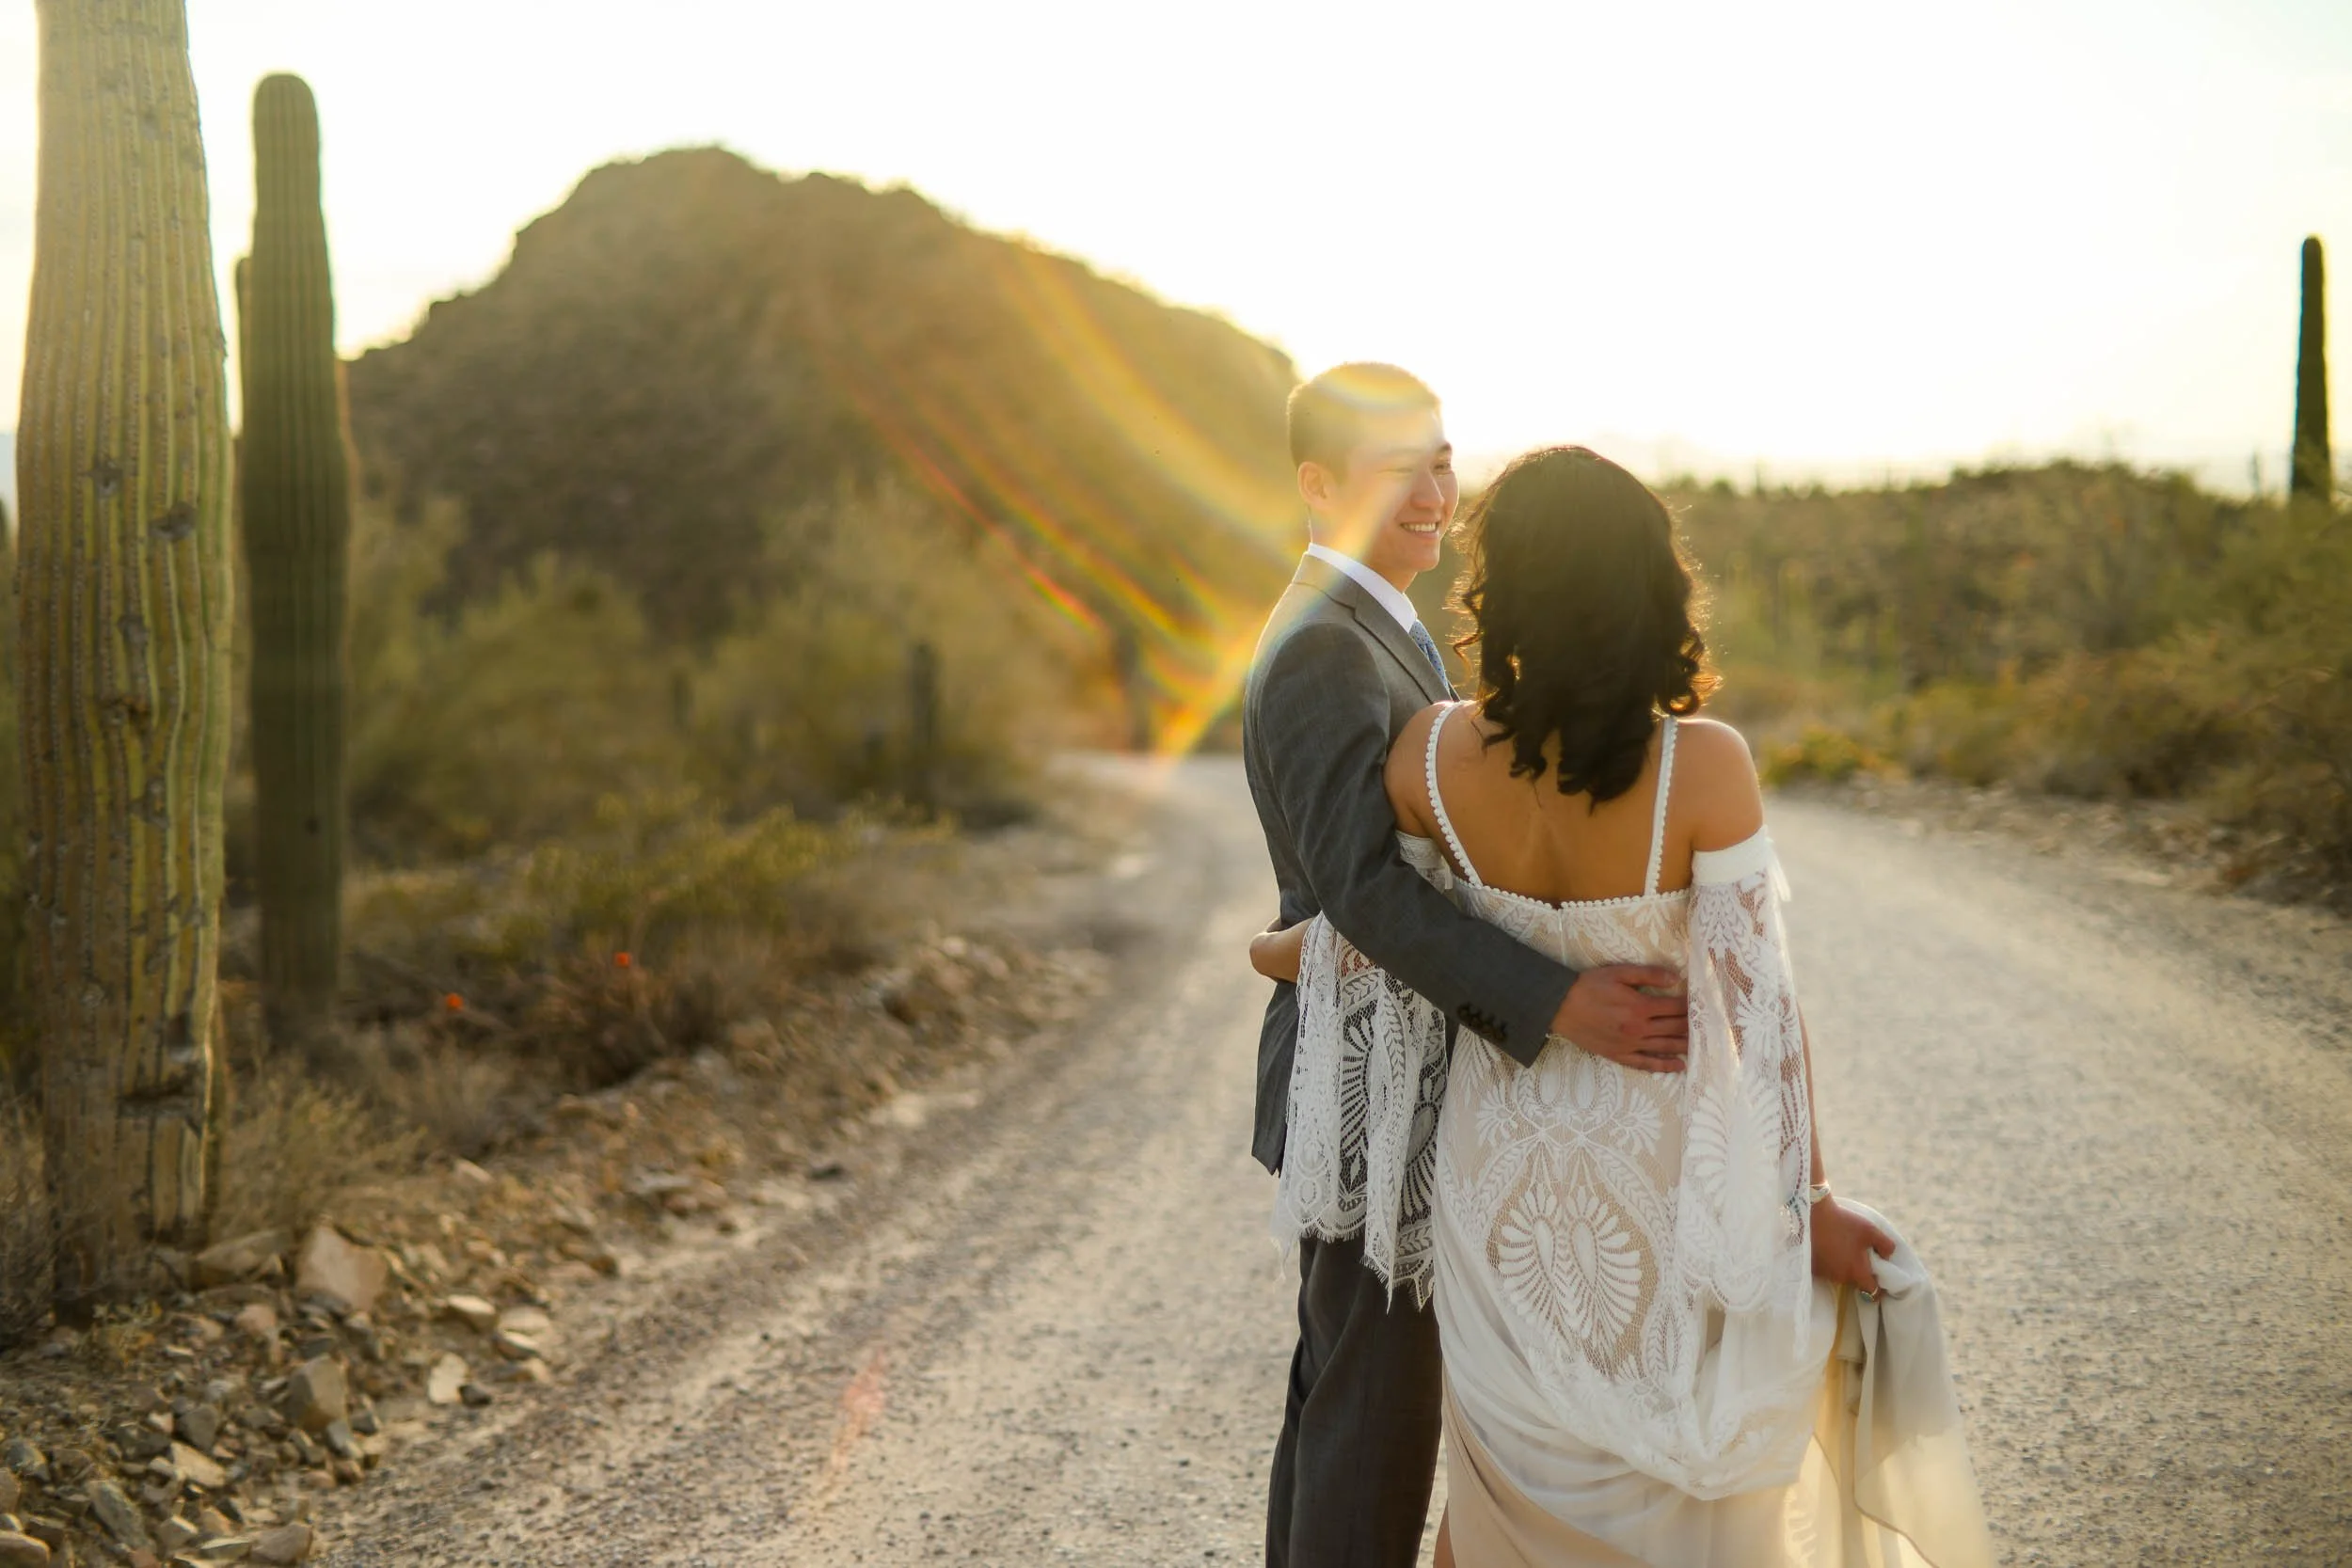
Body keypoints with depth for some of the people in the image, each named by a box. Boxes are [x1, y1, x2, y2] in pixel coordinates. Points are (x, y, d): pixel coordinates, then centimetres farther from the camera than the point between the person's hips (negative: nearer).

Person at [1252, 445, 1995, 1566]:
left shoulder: (1431, 756, -16)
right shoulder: (1703, 767, -23)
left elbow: (1387, 929, -1)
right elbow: (1758, 1002, -18)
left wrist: (1282, 955, 21)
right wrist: (1811, 1203, -8)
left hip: (1506, 1174, 2)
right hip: (1659, 1177, -2)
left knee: (1509, 1478, 23)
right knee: (1682, 1478, 20)